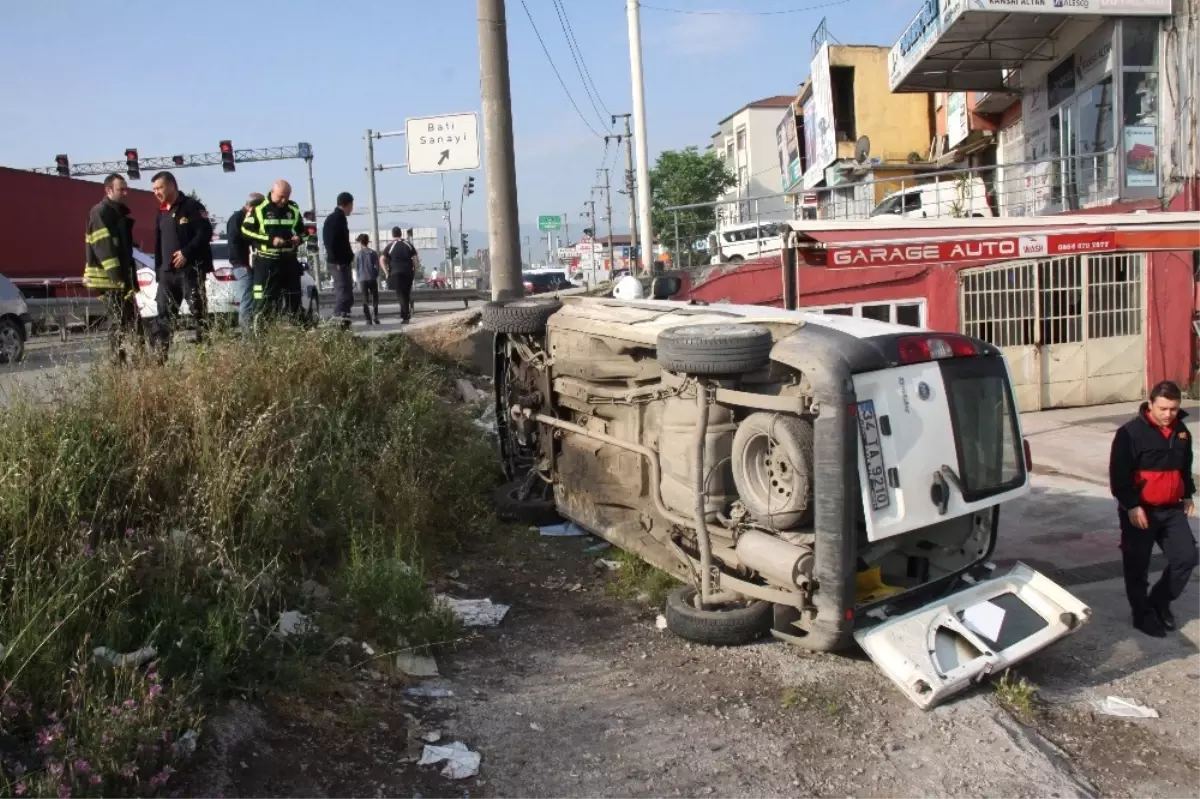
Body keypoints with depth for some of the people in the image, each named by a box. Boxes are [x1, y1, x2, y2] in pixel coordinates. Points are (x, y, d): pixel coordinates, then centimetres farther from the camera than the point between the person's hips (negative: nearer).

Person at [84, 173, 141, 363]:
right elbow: (103, 247, -20)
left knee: (132, 320, 9)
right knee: (119, 321, -9)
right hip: (109, 278, -10)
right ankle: (121, 361, -8)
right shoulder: (100, 212, -10)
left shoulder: (119, 213, 20)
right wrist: (117, 276, -25)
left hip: (122, 276, 10)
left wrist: (131, 277, 19)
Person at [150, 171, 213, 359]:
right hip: (167, 272, 7)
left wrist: (186, 252, -20)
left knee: (198, 311, -4)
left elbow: (205, 232, -14)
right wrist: (158, 269, 16)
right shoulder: (162, 212, 20)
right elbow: (158, 243, 23)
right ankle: (160, 354, 9)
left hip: (190, 270, -7)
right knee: (165, 315, 7)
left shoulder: (191, 206, -4)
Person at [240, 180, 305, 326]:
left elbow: (302, 230, 21)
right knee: (264, 298, -8)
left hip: (289, 259, 5)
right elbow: (246, 230, -6)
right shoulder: (258, 208, -5)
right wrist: (270, 240, -16)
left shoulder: (294, 209, 10)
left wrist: (299, 238, -4)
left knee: (293, 296, 9)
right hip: (266, 260, -5)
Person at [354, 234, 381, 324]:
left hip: (362, 279, 0)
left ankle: (368, 319, -2)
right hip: (372, 278, 0)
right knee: (375, 298, 11)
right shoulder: (373, 253, 0)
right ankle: (375, 316, -4)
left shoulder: (358, 254, 1)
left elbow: (356, 268, 4)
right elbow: (377, 266, 1)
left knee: (365, 300, 3)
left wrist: (358, 279, 14)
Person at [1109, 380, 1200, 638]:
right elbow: (1118, 474, -17)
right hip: (1140, 511, -6)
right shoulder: (1131, 432, -15)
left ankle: (1160, 601, 23)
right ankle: (1143, 614, 19)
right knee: (1138, 567, 3)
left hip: (1172, 509, 6)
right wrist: (1131, 506, -20)